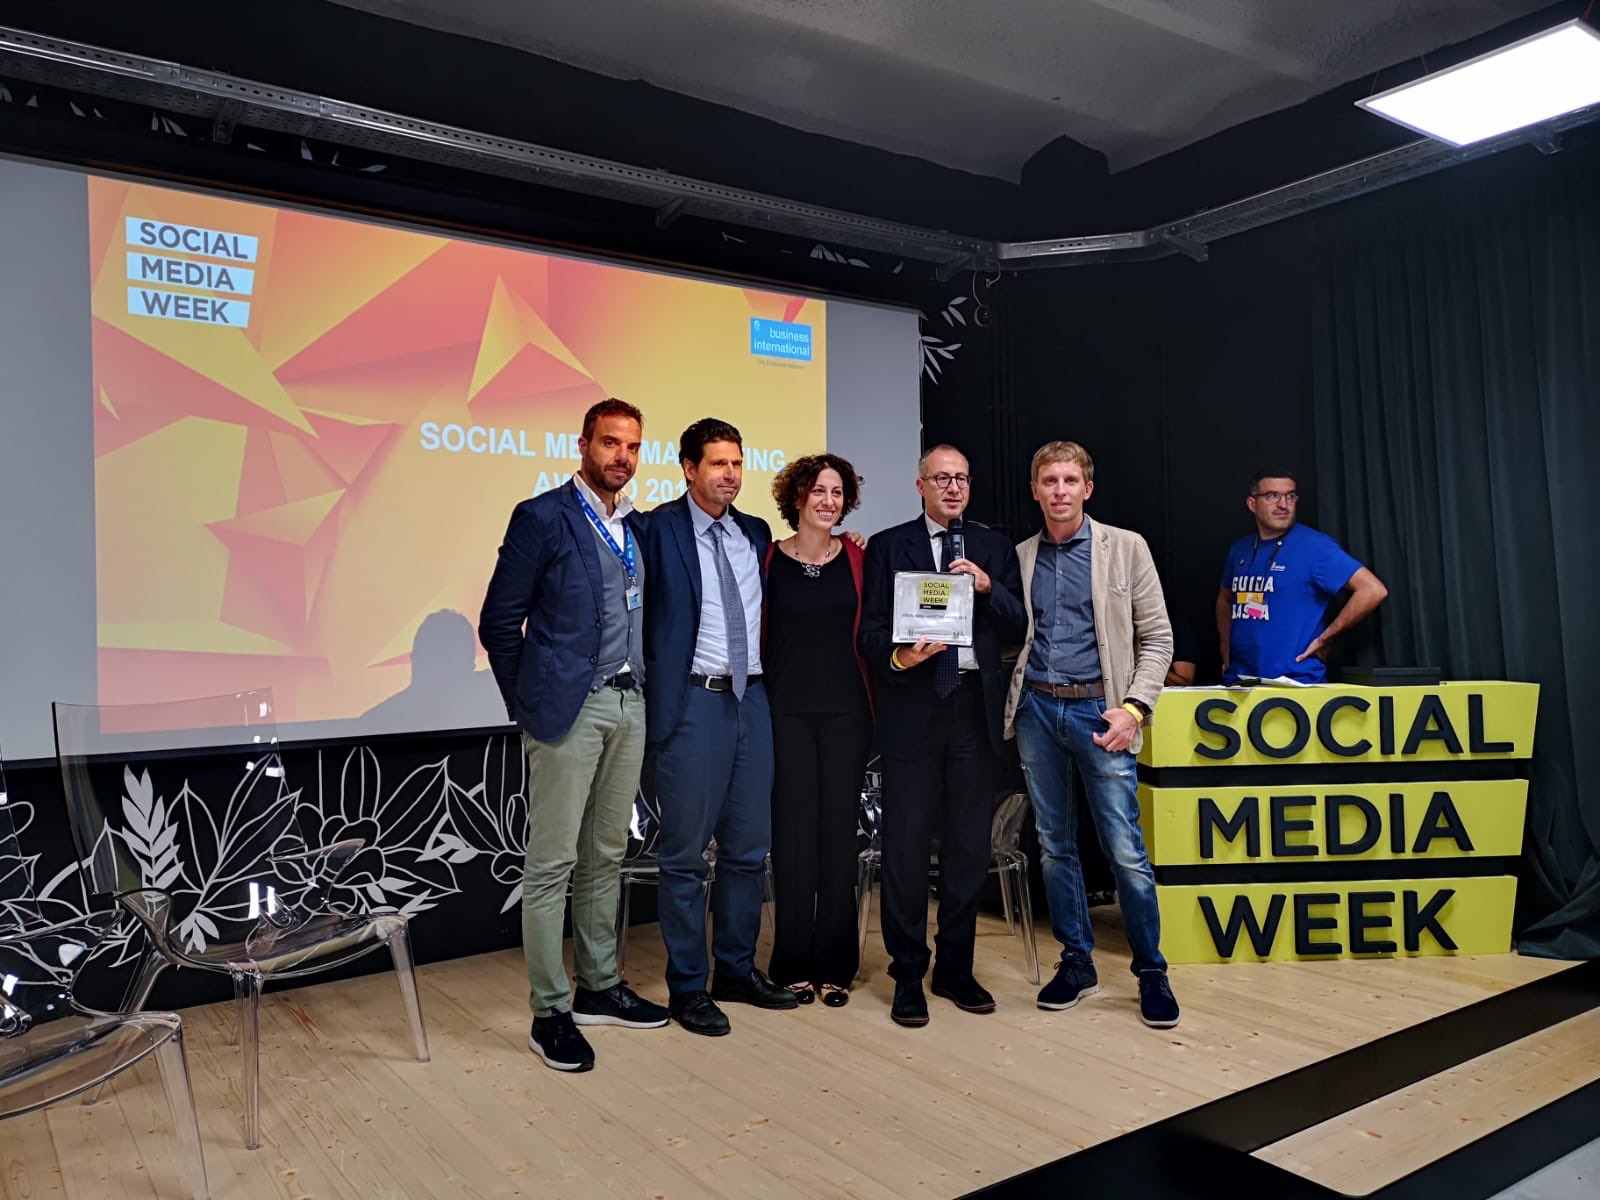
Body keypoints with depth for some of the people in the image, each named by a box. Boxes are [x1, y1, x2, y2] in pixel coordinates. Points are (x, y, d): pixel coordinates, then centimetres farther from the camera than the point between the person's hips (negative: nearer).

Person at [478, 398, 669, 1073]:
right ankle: (550, 1012, 9)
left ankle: (599, 988, 27)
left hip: (629, 706, 7)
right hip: (568, 708, -7)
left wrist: (642, 689, 10)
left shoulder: (637, 526, 13)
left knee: (606, 858, 15)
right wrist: (529, 706, -5)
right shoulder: (541, 517, -6)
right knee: (552, 864, 0)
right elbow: (499, 623, -6)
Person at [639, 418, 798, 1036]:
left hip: (752, 700, 6)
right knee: (686, 854, 3)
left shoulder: (756, 533, 12)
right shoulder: (659, 528, -6)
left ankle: (737, 969, 29)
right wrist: (657, 696, -12)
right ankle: (687, 987, 17)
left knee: (749, 847, 14)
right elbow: (640, 614, -9)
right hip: (693, 702, -6)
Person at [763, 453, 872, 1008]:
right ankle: (793, 963, 15)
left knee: (839, 831, 5)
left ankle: (835, 963, 17)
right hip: (787, 711, -1)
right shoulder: (769, 559, 2)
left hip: (846, 711, 1)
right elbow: (756, 636, 5)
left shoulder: (856, 558, 6)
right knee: (793, 831, 2)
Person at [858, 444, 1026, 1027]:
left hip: (975, 707, 3)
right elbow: (871, 631, 1)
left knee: (969, 844, 9)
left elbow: (1018, 627, 7)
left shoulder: (993, 547, 13)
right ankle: (908, 975, 14)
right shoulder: (888, 546, 5)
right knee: (906, 844, 0)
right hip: (912, 709, -2)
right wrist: (897, 658, -19)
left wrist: (988, 587, -9)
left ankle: (955, 968, 24)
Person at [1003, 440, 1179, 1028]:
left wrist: (1134, 707, -10)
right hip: (1036, 709, 3)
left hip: (1097, 708, -3)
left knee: (1125, 851, -4)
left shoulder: (1125, 547, 2)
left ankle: (1151, 971, 13)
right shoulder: (1020, 557, 10)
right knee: (1054, 844, 10)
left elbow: (1156, 637, 1)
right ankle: (1077, 962, 23)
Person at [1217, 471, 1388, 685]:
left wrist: (1324, 639, -12)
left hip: (1295, 682, -5)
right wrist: (1226, 651, 12)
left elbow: (1374, 591, -16)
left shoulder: (1314, 546, -9)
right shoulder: (1240, 549, 8)